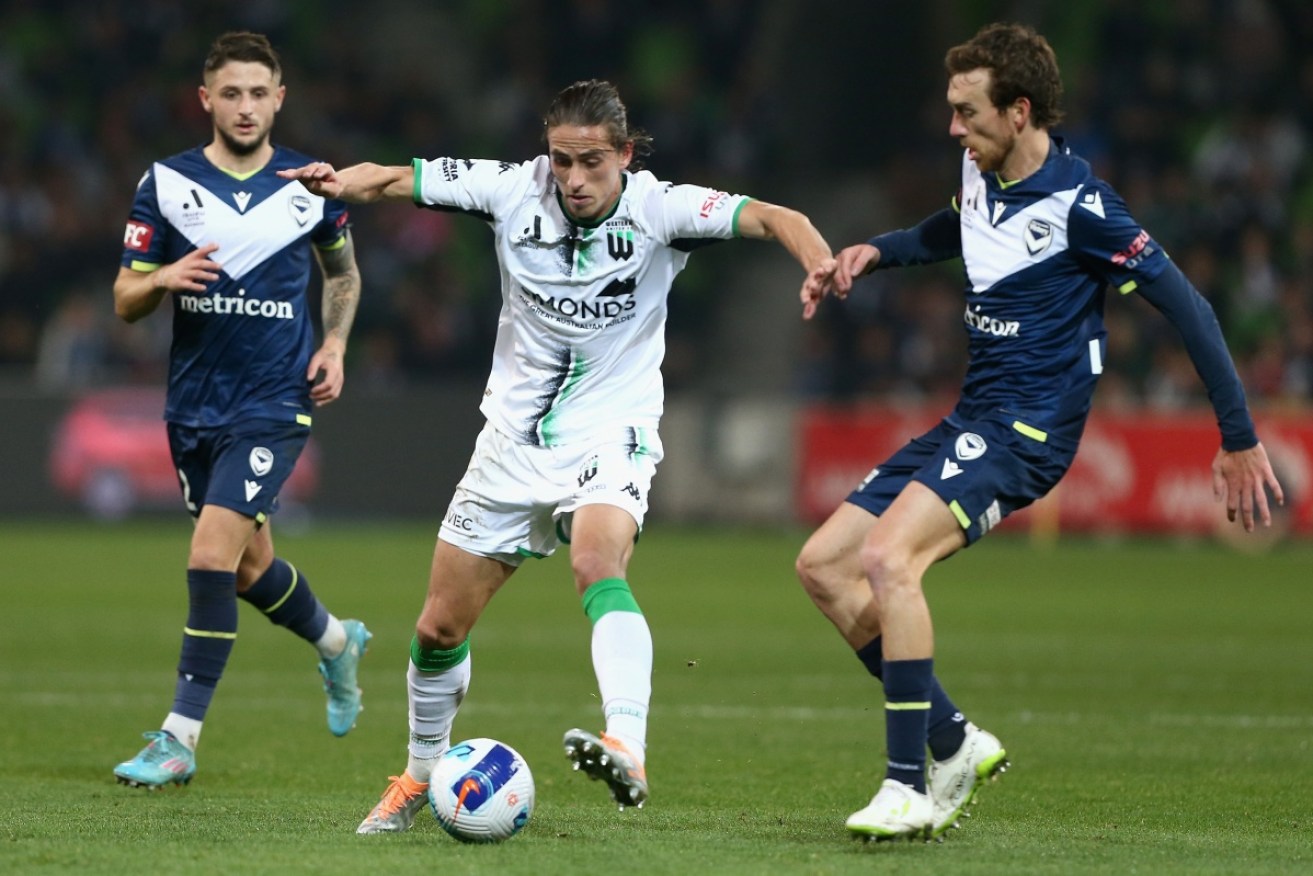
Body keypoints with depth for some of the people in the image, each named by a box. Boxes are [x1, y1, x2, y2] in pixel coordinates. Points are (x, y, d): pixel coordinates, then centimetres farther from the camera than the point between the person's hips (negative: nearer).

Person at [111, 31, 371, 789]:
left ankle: (181, 739, -13)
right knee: (251, 567, 16)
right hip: (194, 406, 3)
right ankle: (338, 642, 48)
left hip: (275, 405, -3)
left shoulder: (312, 187, -1)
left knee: (212, 554, -18)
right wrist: (163, 279, -21)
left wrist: (335, 346, 2)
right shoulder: (166, 184, -1)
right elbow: (125, 301, 0)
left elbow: (344, 273, 18)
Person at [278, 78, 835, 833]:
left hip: (610, 437, -4)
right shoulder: (516, 189, -9)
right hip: (516, 436, 4)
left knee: (598, 565, -35)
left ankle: (629, 750, -51)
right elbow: (393, 180, -7)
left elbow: (770, 218, -26)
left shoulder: (657, 209, -15)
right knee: (440, 628, 9)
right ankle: (422, 775, 34)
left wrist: (821, 265, -46)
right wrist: (341, 182, -29)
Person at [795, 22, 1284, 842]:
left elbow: (1186, 306, -16)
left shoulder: (1077, 204, -18)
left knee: (887, 557, -29)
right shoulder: (982, 174, 8)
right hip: (970, 420, 9)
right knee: (823, 565, 4)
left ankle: (910, 789, -26)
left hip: (1028, 428, -9)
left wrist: (1240, 440, -16)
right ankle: (954, 744, 10)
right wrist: (872, 252, 14)